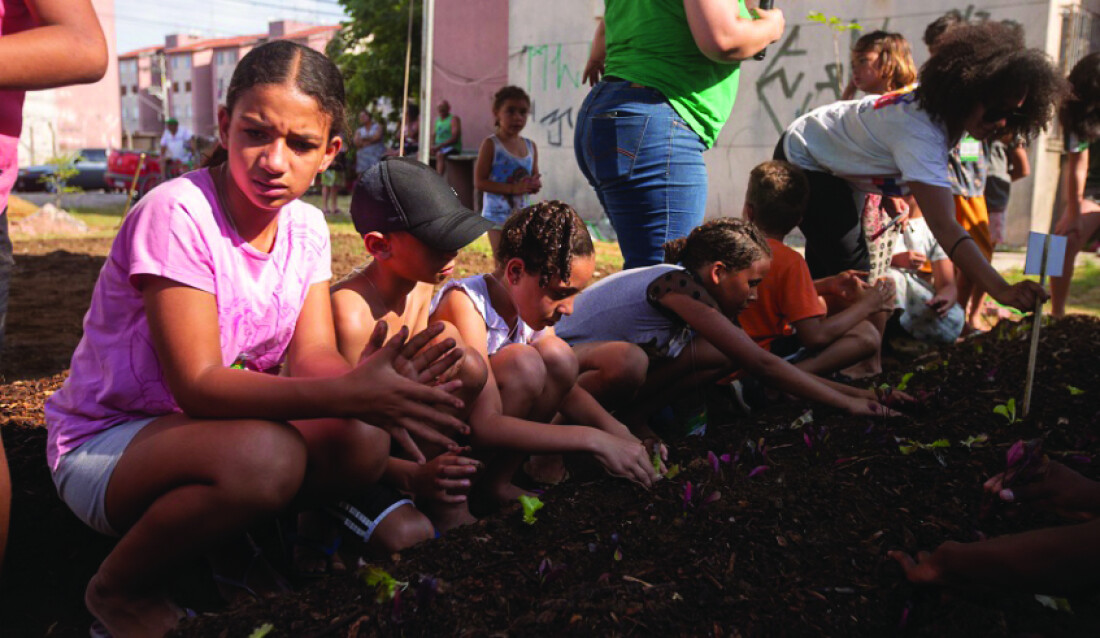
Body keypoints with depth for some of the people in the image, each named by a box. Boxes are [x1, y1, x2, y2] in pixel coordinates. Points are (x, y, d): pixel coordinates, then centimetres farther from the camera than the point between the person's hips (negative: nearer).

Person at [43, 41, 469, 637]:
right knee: (266, 455, -35)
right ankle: (119, 589, -6)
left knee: (364, 440, -20)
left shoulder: (306, 227, -3)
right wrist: (348, 393, -42)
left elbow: (312, 354, -11)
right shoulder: (175, 213, -23)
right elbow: (197, 385, -28)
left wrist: (370, 386, -35)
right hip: (104, 443, -5)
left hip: (222, 425, 6)